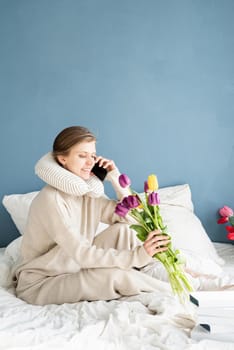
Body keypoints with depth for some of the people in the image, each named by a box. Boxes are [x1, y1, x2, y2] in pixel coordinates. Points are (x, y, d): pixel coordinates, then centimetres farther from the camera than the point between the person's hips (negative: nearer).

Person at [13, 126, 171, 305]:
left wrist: (116, 178, -10)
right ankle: (170, 293, -4)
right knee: (114, 275, -25)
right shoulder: (52, 198, -25)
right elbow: (82, 254, -30)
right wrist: (137, 255, -37)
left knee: (122, 230, -9)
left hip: (75, 269, 7)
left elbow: (130, 218, -2)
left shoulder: (89, 190, -2)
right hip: (40, 284, -7)